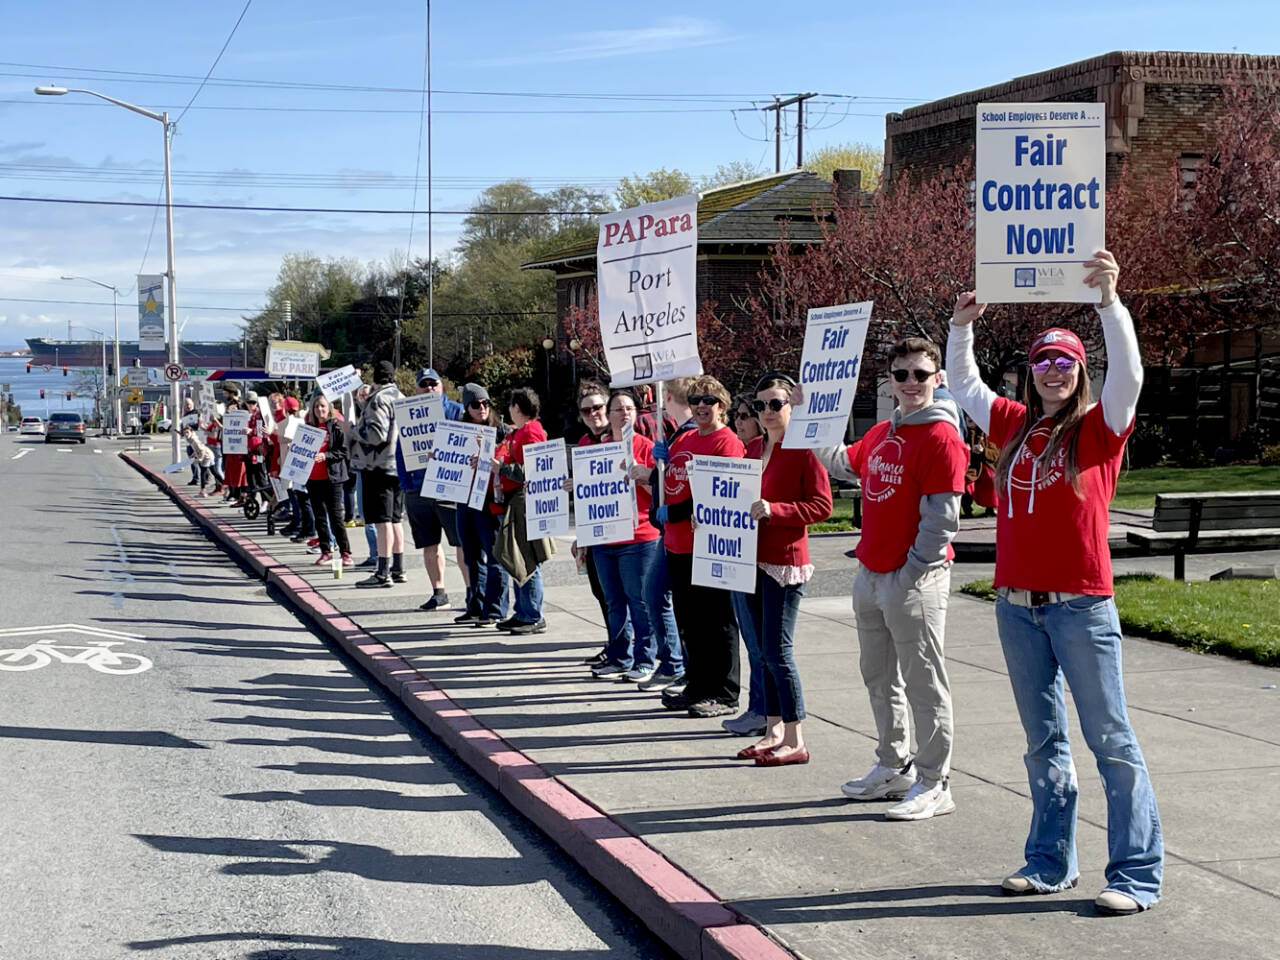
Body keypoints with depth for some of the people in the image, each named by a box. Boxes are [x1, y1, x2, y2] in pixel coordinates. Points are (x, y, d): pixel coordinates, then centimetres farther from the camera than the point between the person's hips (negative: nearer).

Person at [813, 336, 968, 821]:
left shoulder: (940, 436, -14)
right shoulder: (881, 434, 12)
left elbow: (942, 518, -17)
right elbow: (842, 463, 32)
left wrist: (910, 575, -17)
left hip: (914, 580, -9)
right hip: (870, 576, 9)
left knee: (924, 684, -2)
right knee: (879, 678, 17)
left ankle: (933, 785, 5)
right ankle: (893, 767, 30)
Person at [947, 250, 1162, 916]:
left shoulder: (1099, 426, -1)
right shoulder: (1016, 425, 12)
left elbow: (1128, 372, -18)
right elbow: (964, 385, 25)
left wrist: (1109, 300, -26)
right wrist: (962, 327, 12)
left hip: (1080, 604, -5)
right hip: (1017, 604, 5)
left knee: (1109, 737, -3)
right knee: (1043, 740, 13)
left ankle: (1137, 874, 0)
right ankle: (1050, 861, 22)